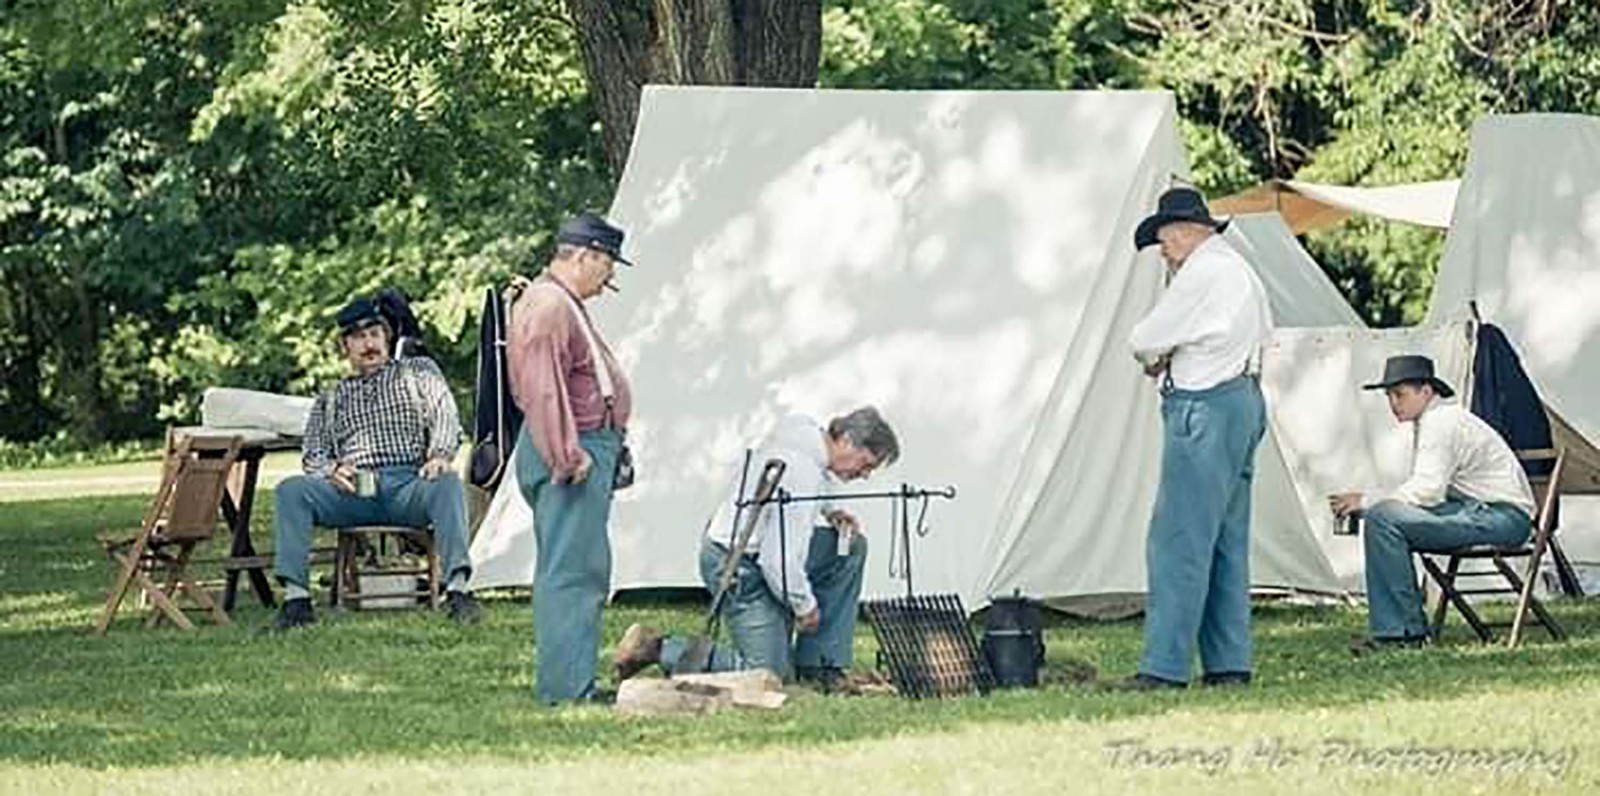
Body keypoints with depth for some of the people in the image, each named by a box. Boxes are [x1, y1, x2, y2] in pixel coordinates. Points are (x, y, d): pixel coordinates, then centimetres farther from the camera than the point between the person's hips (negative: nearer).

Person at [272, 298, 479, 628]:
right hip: (353, 490, 2)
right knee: (291, 490, -26)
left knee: (447, 483, -36)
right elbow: (313, 455, 19)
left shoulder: (417, 372, 24)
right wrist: (333, 470, -7)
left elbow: (445, 416, 8)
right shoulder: (330, 400, 29)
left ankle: (457, 588, -47)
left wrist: (440, 455, -15)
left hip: (408, 481, -2)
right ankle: (296, 596, -33)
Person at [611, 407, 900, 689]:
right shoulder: (802, 474, -28)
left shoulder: (801, 428, 1)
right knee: (770, 673, -9)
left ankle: (818, 663, 13)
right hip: (737, 565, -10)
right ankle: (661, 650, -2)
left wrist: (829, 513, 9)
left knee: (851, 546, 10)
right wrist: (805, 605, -11)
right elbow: (781, 560, -26)